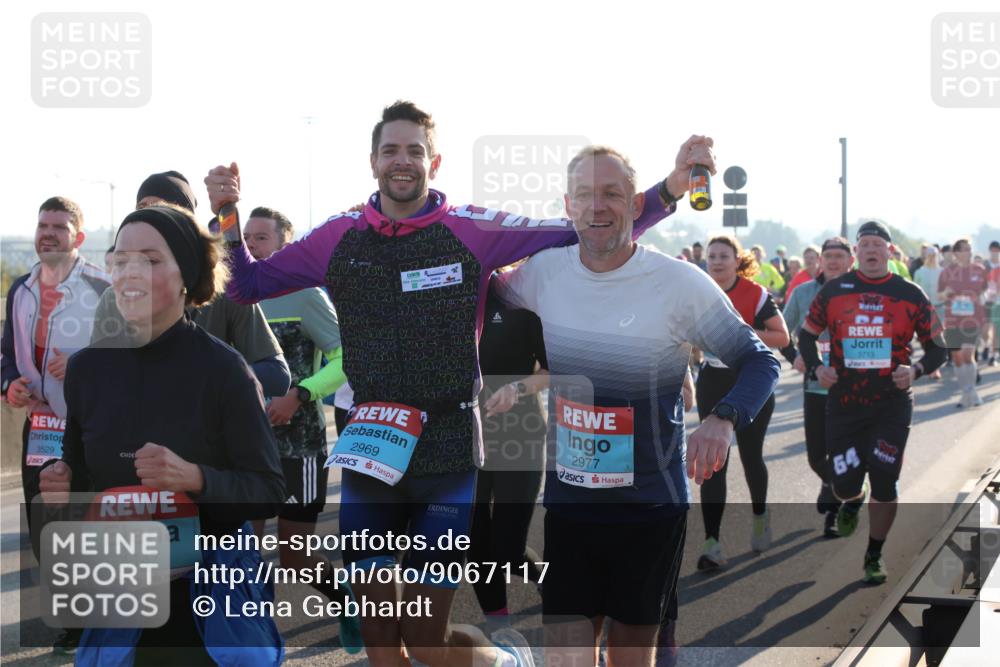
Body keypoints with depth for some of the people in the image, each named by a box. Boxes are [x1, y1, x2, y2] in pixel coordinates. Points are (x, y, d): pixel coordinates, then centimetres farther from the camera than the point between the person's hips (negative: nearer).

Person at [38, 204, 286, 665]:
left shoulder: (221, 368, -12)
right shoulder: (87, 368, 1)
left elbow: (268, 491, -11)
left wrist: (197, 478, -26)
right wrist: (62, 484, -7)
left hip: (210, 593, -4)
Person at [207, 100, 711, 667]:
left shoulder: (472, 230, -5)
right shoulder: (340, 237, 3)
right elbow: (247, 285, 11)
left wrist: (669, 189, -14)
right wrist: (227, 215, -4)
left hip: (448, 452, -3)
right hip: (369, 451, 3)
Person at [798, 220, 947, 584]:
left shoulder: (910, 295, 0)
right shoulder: (834, 291, 2)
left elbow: (936, 347, 4)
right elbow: (807, 335, 11)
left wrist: (916, 370, -15)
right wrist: (816, 367, -7)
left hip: (892, 405, -1)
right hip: (844, 403, 1)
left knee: (884, 484, -2)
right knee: (845, 484, -1)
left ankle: (874, 557, 18)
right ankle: (853, 501, 39)